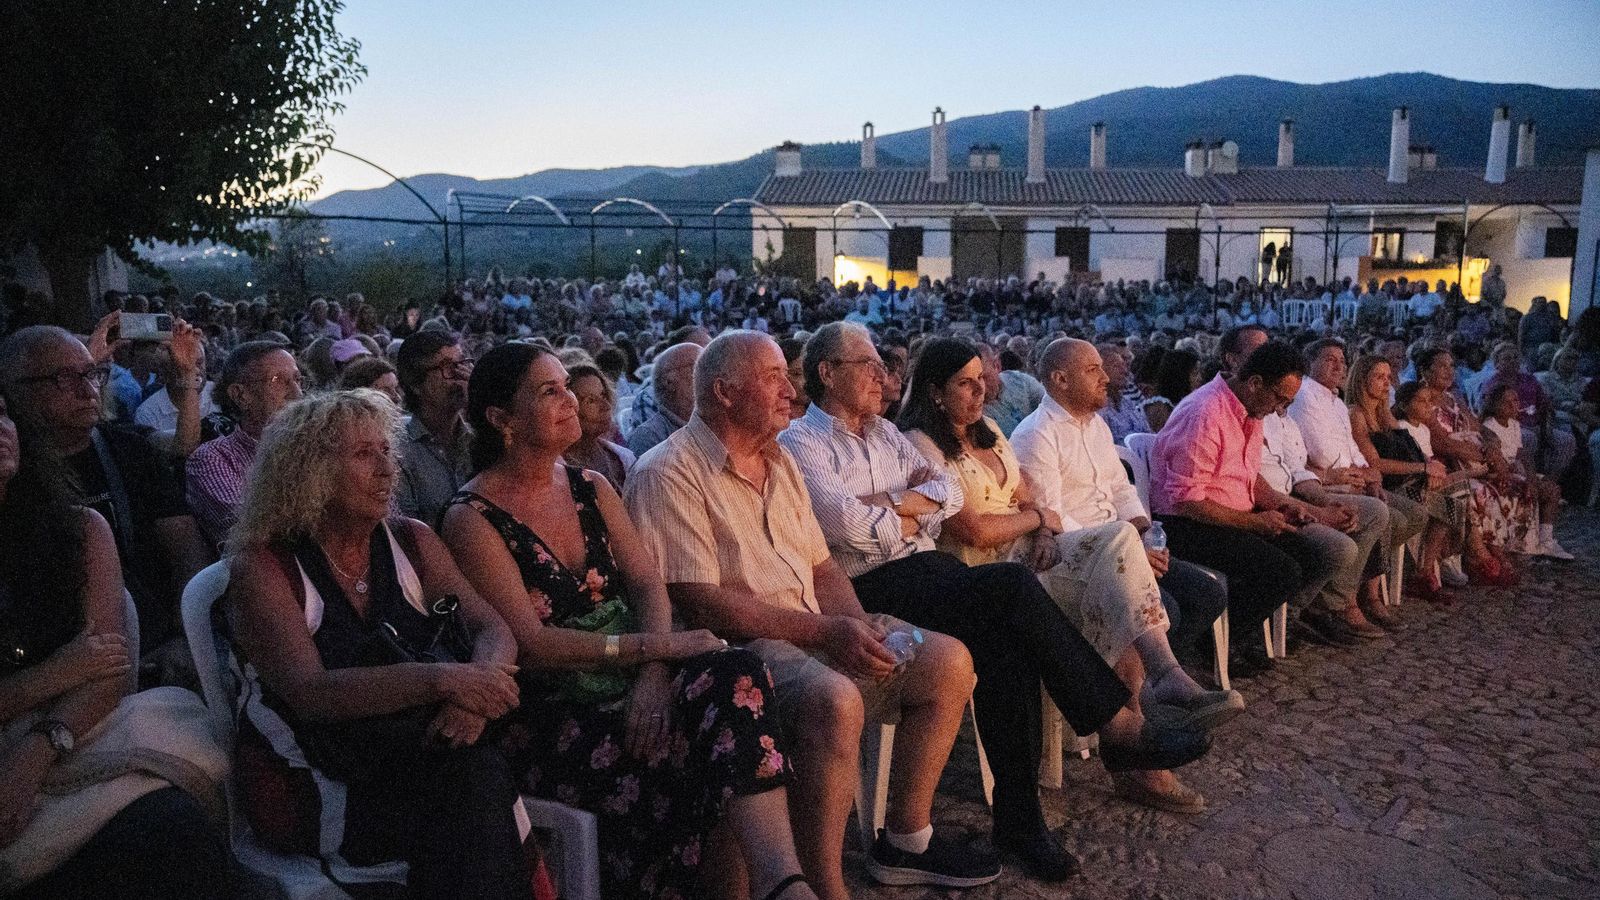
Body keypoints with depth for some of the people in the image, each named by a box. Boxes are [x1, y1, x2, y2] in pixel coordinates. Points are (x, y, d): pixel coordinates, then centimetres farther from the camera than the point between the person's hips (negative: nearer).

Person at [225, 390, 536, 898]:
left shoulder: (411, 541, 7)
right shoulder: (263, 566, -7)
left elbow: (493, 631, -2)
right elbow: (310, 694, -21)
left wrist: (474, 690, -24)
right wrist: (440, 680, -33)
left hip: (413, 762, 4)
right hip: (313, 785, -4)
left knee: (478, 774, -27)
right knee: (473, 777, -27)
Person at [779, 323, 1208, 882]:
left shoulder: (884, 433, 23)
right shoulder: (801, 442, 0)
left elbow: (950, 492, 13)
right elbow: (846, 523, -16)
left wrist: (898, 503, -6)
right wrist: (910, 520, 1)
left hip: (924, 565, 7)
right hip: (872, 587, -7)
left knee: (1005, 645, -23)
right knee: (1013, 586, -25)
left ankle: (1018, 816, -15)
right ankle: (1118, 724, -13)